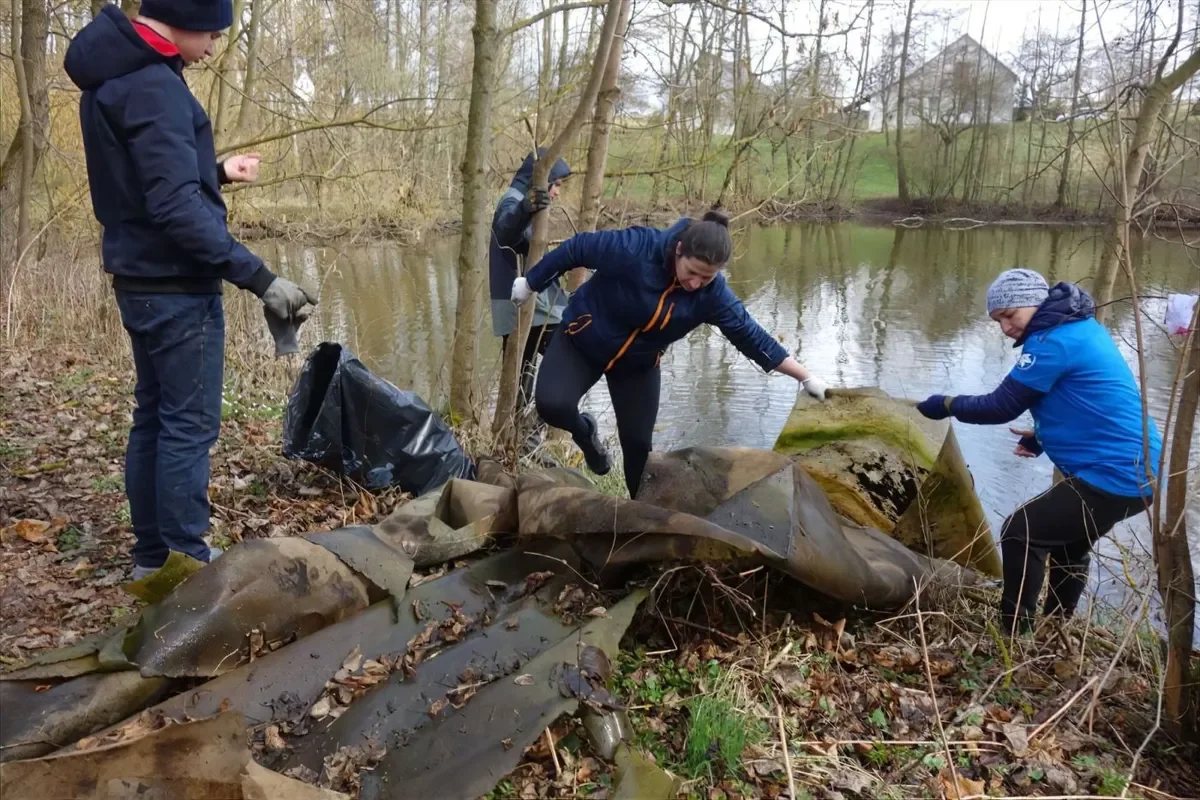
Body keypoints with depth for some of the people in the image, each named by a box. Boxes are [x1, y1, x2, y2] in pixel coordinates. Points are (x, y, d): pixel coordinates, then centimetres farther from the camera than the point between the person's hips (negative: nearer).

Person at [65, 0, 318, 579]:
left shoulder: (109, 78, 12)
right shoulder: (153, 86, -19)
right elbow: (177, 209, -26)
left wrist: (215, 172, 27)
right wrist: (259, 278, -27)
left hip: (141, 282, 10)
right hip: (176, 287, -10)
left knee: (153, 417, 14)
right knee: (189, 426, -3)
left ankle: (152, 555, 24)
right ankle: (186, 563, 6)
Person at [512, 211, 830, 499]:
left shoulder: (712, 293, -20)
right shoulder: (634, 249, -34)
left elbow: (750, 334, -12)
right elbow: (576, 248, -20)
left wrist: (805, 377, -12)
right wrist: (530, 283, -8)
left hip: (638, 364, 3)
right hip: (583, 341, -2)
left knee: (638, 441, 2)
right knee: (552, 403, -24)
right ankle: (585, 432, 12)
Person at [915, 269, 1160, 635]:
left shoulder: (1053, 340, -18)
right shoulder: (1081, 328, 12)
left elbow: (1001, 407, -16)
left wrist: (946, 405, -3)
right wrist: (1044, 435, 11)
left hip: (1115, 475, -11)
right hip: (1139, 469, 11)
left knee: (1020, 533, -5)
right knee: (1069, 542, 27)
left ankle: (1014, 635, 2)